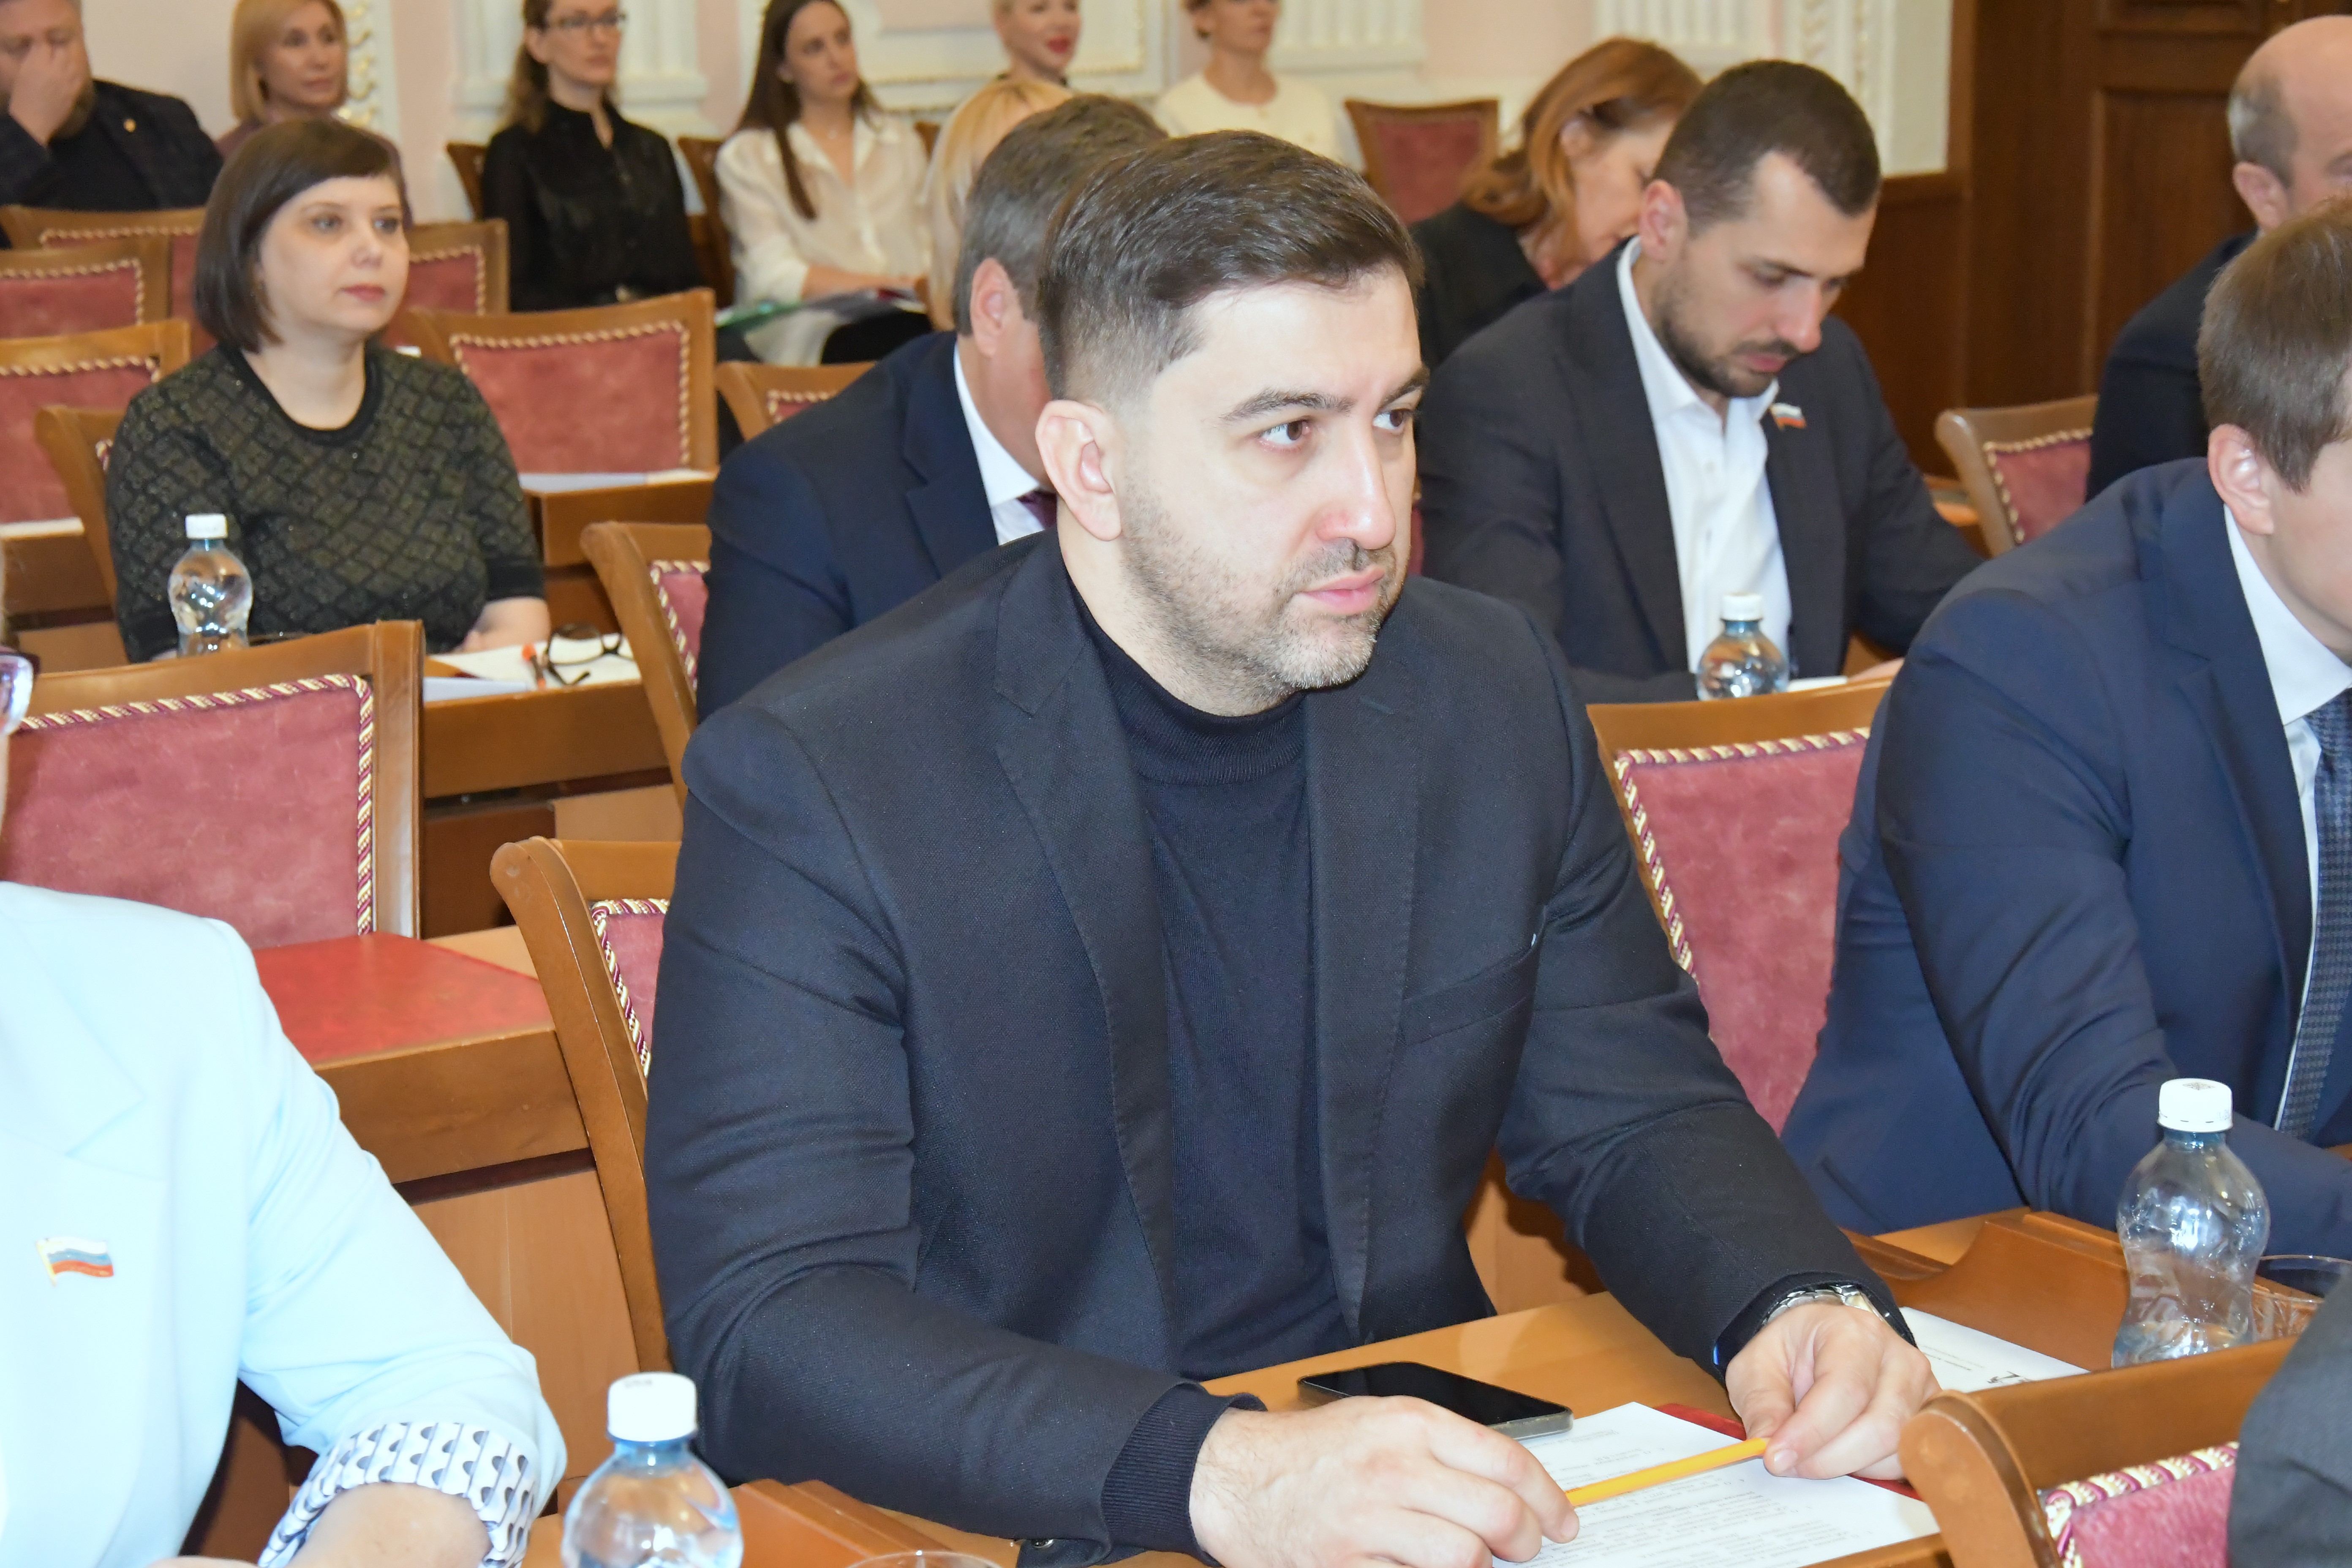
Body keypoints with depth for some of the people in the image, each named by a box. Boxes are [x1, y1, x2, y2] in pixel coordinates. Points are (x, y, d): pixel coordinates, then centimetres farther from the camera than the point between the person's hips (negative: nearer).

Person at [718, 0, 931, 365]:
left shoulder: (901, 141, 25)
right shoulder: (745, 158, 8)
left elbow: (929, 247, 18)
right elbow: (775, 276, -4)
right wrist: (890, 284, -13)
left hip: (908, 315, 5)